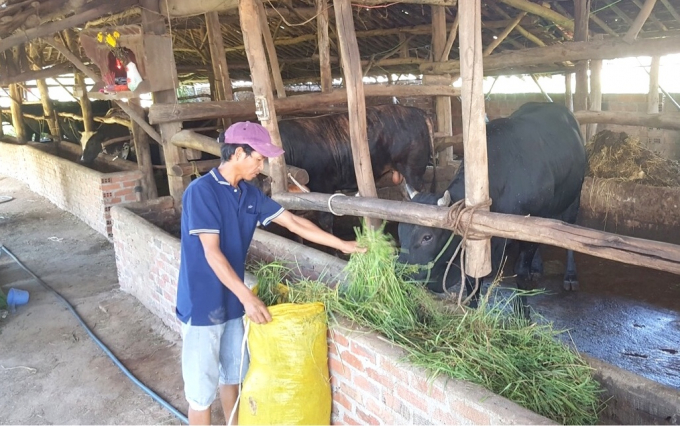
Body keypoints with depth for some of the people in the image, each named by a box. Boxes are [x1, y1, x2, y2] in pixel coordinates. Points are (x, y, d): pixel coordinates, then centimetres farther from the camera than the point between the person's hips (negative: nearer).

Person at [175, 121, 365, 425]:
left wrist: (342, 245, 10)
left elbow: (294, 223, 8)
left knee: (232, 375, 21)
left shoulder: (249, 194, 4)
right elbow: (212, 253, -23)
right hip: (202, 303, -7)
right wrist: (248, 297, -28)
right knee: (202, 386, 5)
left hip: (231, 300, 7)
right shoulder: (201, 191, -18)